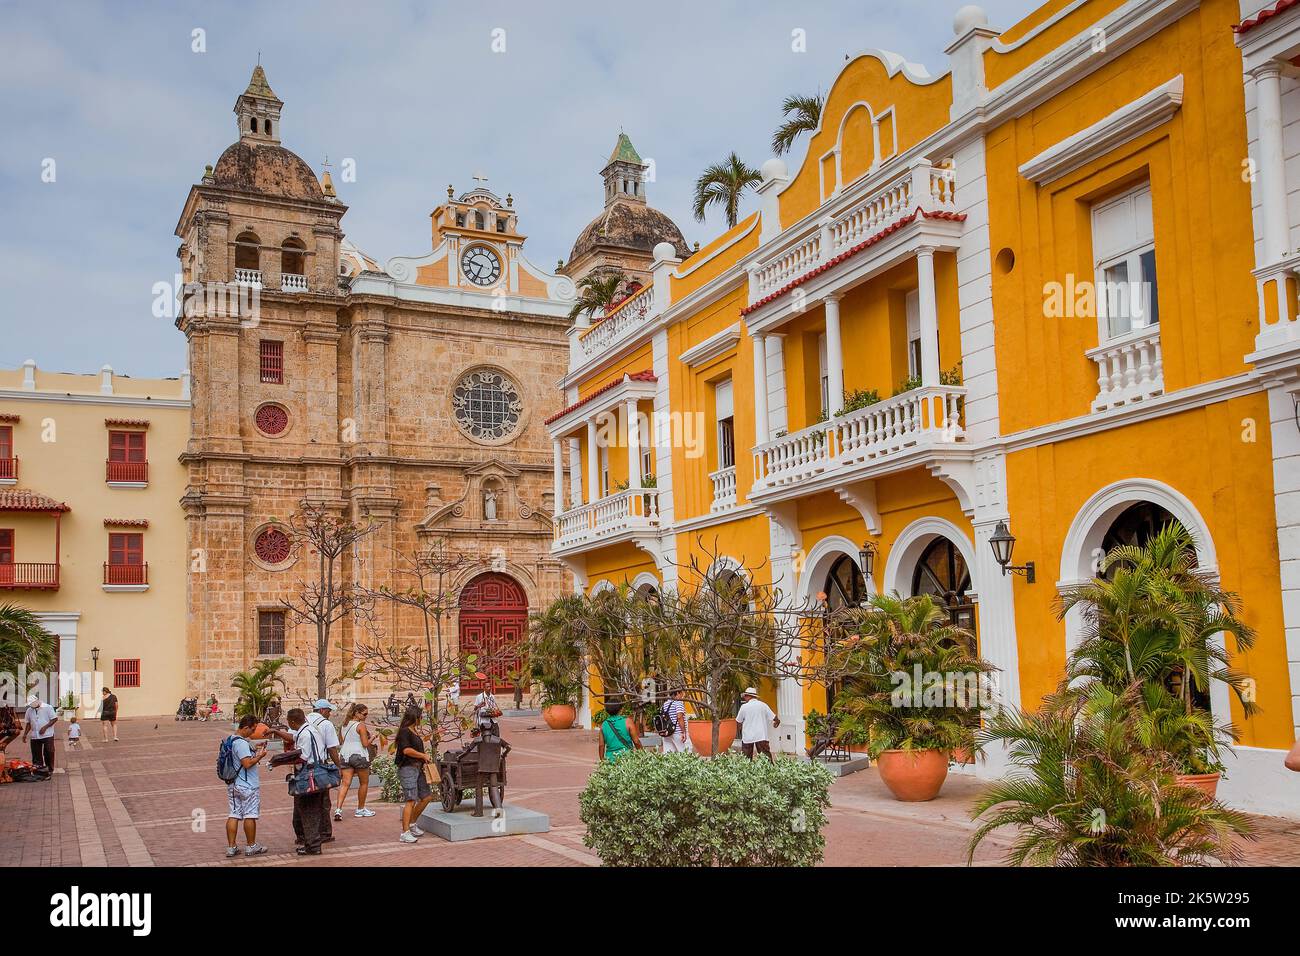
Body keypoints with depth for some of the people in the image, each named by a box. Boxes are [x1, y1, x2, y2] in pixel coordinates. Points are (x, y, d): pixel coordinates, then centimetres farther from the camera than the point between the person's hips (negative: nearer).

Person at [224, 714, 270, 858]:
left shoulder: (231, 739, 9)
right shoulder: (242, 743, -22)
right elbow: (247, 763, -27)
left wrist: (254, 749, 15)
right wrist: (260, 756, -13)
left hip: (233, 785, 9)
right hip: (248, 786, -9)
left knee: (233, 815, 9)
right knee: (250, 816, 4)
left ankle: (231, 847, 9)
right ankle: (251, 846, 14)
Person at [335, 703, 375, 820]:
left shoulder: (345, 725, 12)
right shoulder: (361, 725, -10)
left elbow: (342, 741, 17)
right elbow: (365, 744, -13)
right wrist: (371, 739, 4)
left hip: (345, 754, 6)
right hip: (359, 755, -6)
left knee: (345, 783, 1)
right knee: (364, 783, 11)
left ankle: (338, 809, -14)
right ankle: (360, 809, 19)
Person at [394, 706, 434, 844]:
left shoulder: (413, 732, 19)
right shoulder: (404, 731, -11)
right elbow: (406, 750, -21)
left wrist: (425, 757, 16)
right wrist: (423, 755, -14)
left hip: (417, 768, 10)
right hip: (407, 768, -10)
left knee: (427, 796, 11)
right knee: (411, 800, -13)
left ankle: (412, 824, 23)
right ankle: (405, 834, -12)